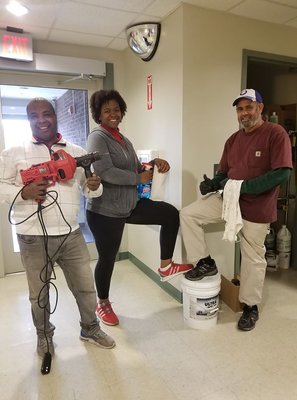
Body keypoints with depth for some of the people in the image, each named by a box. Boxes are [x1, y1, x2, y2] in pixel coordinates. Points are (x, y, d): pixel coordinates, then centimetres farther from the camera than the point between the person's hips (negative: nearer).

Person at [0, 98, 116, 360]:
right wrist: (24, 192, -18)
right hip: (33, 238, -1)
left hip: (71, 235, 2)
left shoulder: (77, 152, 6)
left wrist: (95, 187, -14)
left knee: (86, 287, 14)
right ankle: (44, 336, 43)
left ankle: (90, 329, 40)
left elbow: (88, 188, 10)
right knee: (39, 293, 16)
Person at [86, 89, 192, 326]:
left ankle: (165, 266, 15)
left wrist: (154, 163, -4)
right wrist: (139, 178, -18)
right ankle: (103, 304, 32)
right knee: (108, 258, 7)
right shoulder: (97, 138, -13)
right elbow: (105, 172, -27)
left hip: (129, 205, 8)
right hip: (104, 210, -8)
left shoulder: (122, 139, 13)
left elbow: (133, 168, 15)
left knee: (171, 214, 4)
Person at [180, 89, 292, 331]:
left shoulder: (276, 133, -12)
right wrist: (212, 184, -12)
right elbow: (224, 172, 11)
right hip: (227, 199, 6)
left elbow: (283, 172, -21)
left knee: (253, 259, 7)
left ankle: (251, 307, 29)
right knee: (188, 214, -7)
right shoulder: (233, 140, 9)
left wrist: (245, 187, -26)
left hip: (256, 208, -5)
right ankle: (205, 263, 8)